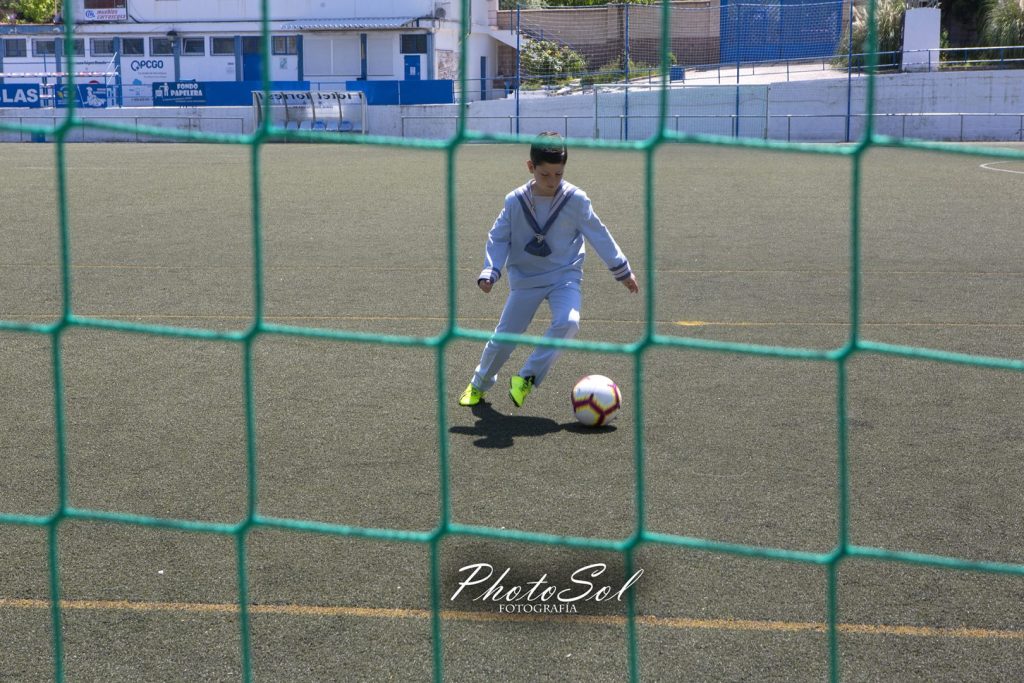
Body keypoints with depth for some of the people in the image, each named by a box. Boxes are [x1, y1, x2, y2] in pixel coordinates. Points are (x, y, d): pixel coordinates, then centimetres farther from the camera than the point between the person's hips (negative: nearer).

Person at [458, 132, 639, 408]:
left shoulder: (576, 200, -11)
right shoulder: (516, 201, -9)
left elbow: (598, 235, 0)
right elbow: (498, 238, 0)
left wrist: (622, 270, 6)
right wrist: (490, 271, -14)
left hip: (565, 276, -1)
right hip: (525, 279, 1)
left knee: (568, 322, -28)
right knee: (503, 336, 5)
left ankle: (527, 377, -15)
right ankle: (479, 385, 31)